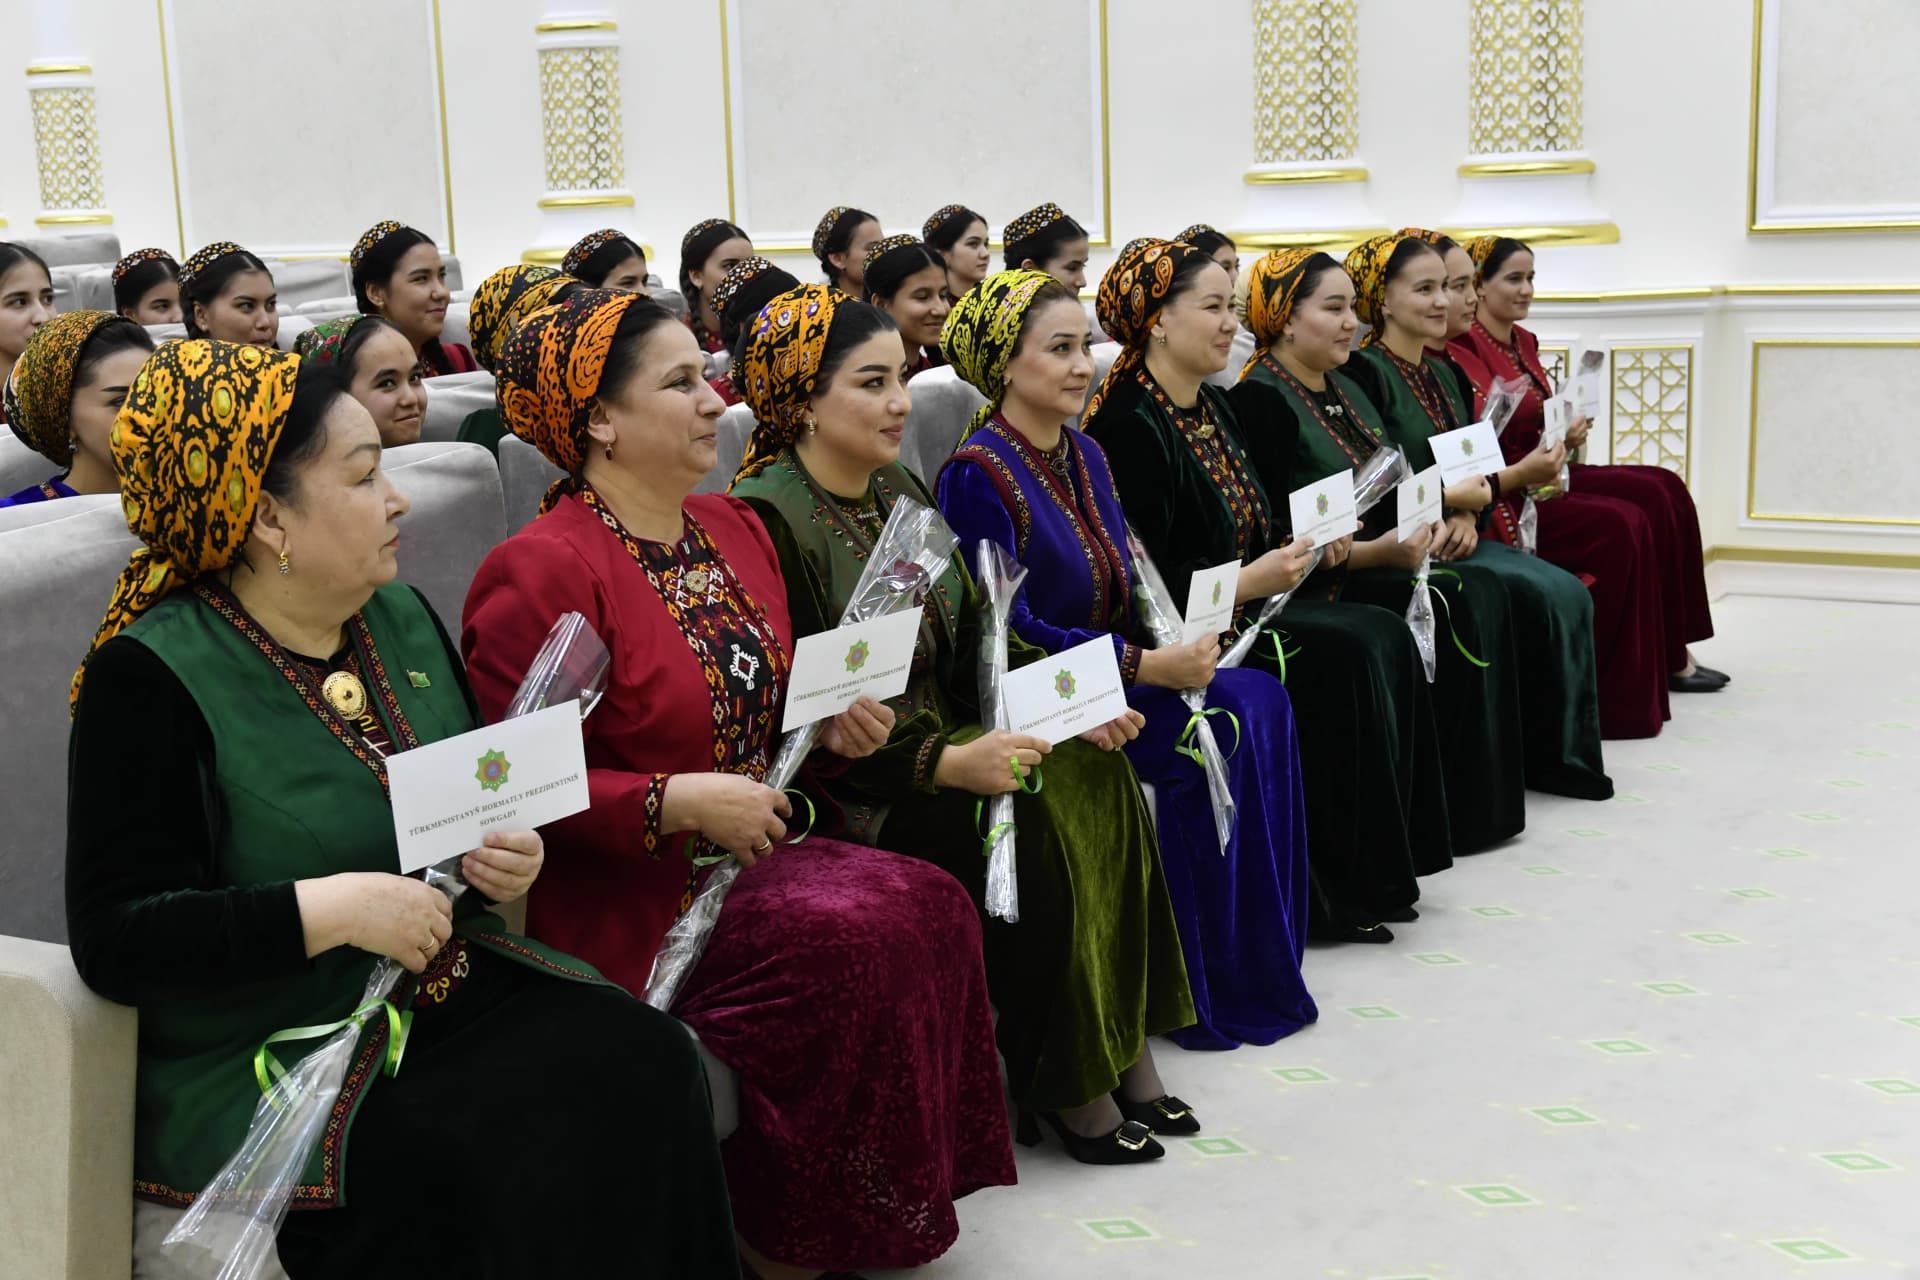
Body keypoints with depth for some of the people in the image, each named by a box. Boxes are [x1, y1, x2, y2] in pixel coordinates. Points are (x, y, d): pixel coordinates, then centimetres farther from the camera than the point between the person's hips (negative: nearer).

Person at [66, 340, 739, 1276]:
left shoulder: (404, 620, 10)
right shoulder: (151, 680, -10)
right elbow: (116, 937, -16)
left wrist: (506, 860, 0)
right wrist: (334, 910, -23)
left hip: (458, 991, 6)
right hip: (273, 1061, -6)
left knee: (646, 1062, -21)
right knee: (518, 1161, -28)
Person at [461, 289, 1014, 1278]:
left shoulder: (732, 530, 13)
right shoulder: (541, 573, -14)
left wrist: (831, 725, 5)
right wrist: (678, 801, -21)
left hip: (746, 852, 8)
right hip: (627, 895, -8)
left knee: (929, 907, -16)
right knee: (851, 942, -27)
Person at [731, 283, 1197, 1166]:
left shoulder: (900, 491, 13)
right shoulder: (768, 520, -14)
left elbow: (973, 634, 13)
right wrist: (944, 761, -29)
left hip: (944, 736, 8)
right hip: (851, 786, -8)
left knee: (1095, 772, -13)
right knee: (1030, 814, -26)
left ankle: (1119, 1049, -7)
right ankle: (1059, 1082, -10)